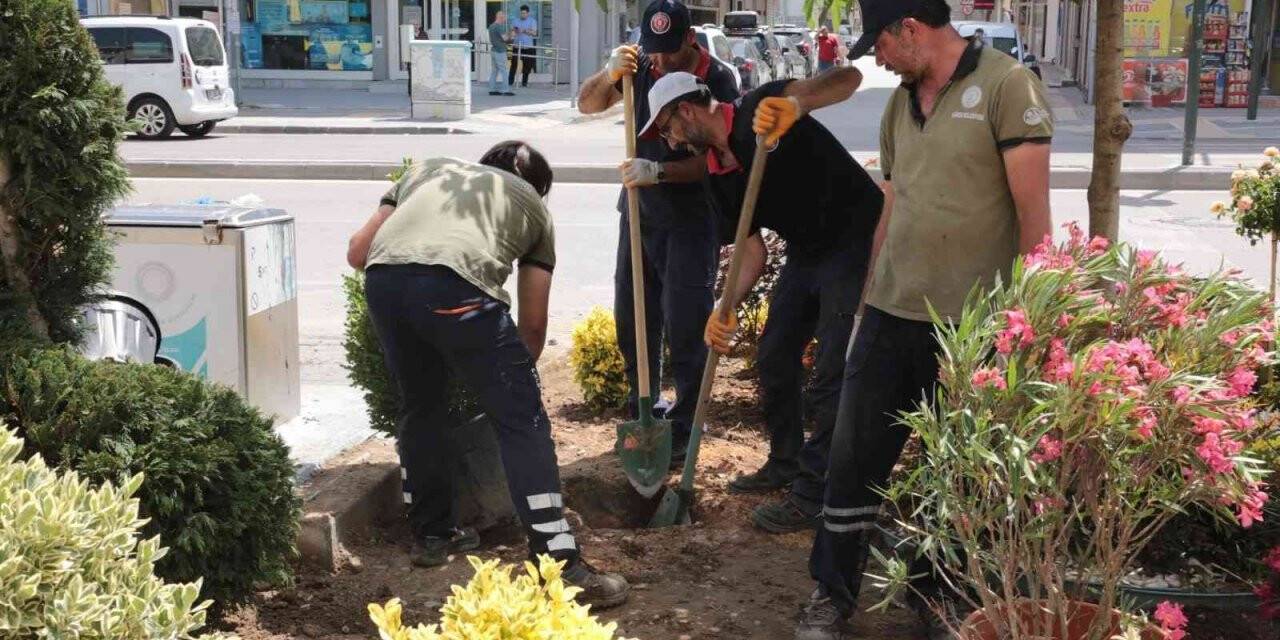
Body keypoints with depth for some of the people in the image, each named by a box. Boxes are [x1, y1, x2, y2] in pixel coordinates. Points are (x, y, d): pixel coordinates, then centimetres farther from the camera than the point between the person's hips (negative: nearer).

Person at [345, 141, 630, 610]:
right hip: (455, 284, -4)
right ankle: (561, 566, 1)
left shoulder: (428, 168, 38)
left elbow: (357, 251, 32)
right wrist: (518, 373, 46)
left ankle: (431, 534, 38)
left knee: (420, 407, 26)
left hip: (382, 279, 4)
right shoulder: (533, 205, 30)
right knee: (522, 421, 5)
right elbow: (532, 322, 29)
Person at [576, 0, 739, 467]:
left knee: (685, 328, -4)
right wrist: (610, 75, -18)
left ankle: (683, 430, 5)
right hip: (640, 211, 6)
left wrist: (659, 171, -32)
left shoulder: (719, 81, -15)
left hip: (691, 221, -5)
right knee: (631, 319, 12)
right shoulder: (643, 69, -2)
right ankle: (641, 415, 25)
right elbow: (587, 104, 2)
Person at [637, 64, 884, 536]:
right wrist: (726, 309, -9)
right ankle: (787, 463, 34)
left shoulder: (761, 110, -19)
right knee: (774, 360, 15)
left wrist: (796, 104, -49)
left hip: (855, 240, -9)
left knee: (831, 375, -6)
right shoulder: (718, 176, 6)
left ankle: (814, 497, 2)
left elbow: (848, 78, -30)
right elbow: (753, 249, 6)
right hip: (806, 251, 9)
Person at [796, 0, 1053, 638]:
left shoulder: (1006, 86, -9)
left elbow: (1032, 211, -11)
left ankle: (938, 589, 27)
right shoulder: (900, 103, 11)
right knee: (854, 460, 5)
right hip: (890, 316, 6)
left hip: (972, 323, -5)